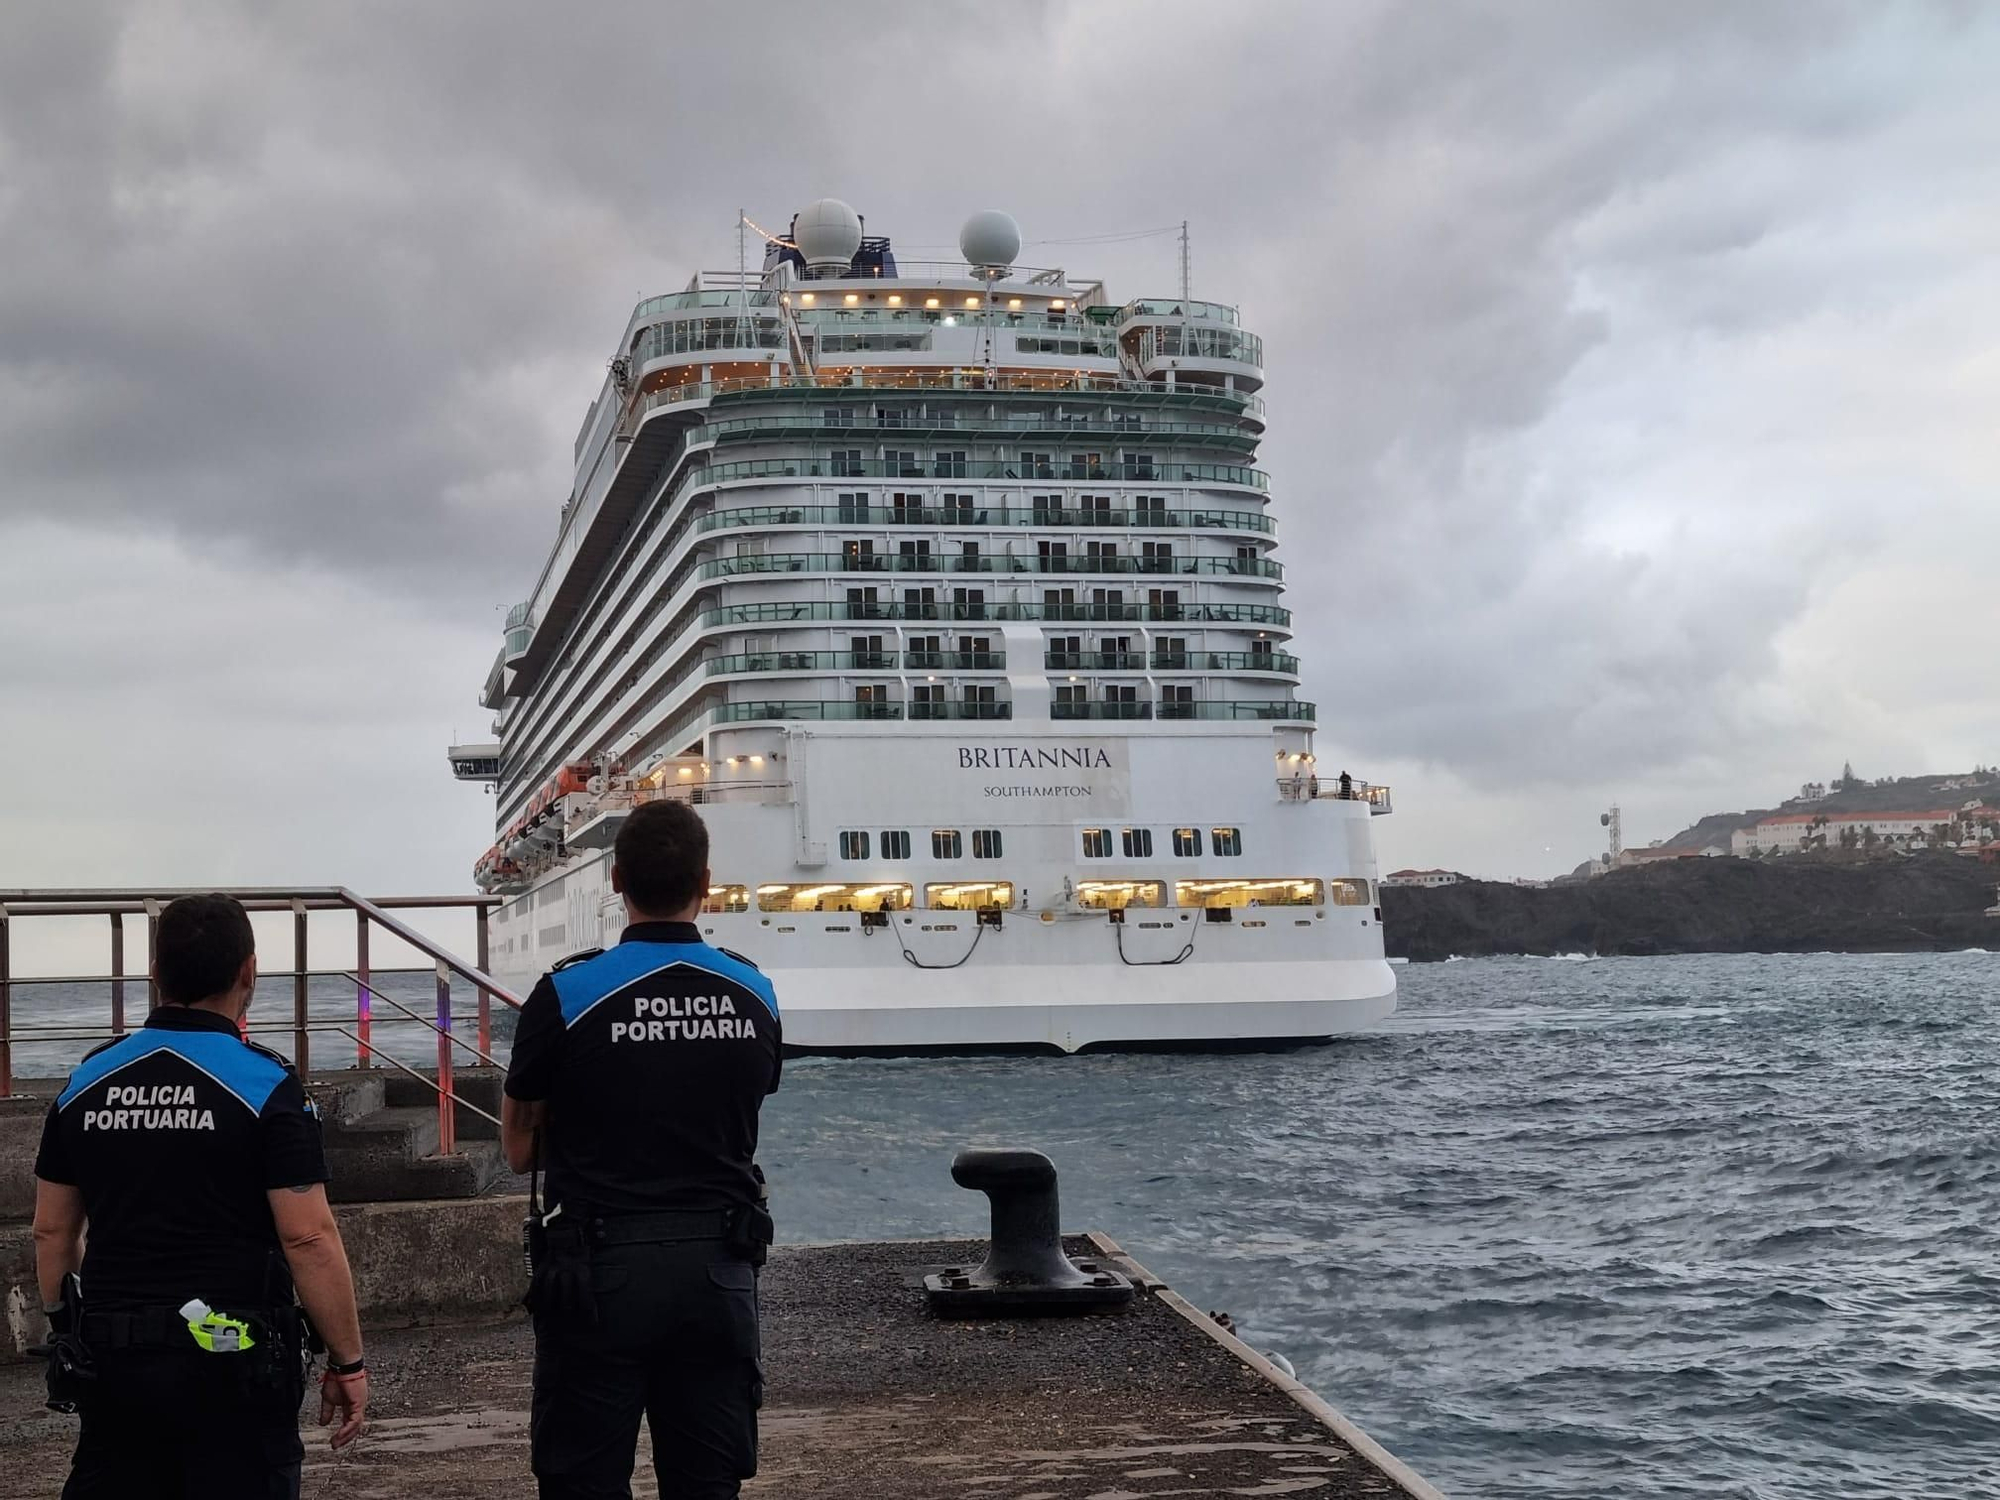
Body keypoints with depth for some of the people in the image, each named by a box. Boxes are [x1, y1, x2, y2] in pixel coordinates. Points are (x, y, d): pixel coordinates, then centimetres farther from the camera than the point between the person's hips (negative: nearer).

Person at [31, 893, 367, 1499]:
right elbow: (310, 1240, -14)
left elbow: (52, 1233, 11)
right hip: (232, 1363, -4)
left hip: (111, 1359, 5)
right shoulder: (265, 1083, -11)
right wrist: (348, 1363, -6)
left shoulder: (87, 1081, 5)